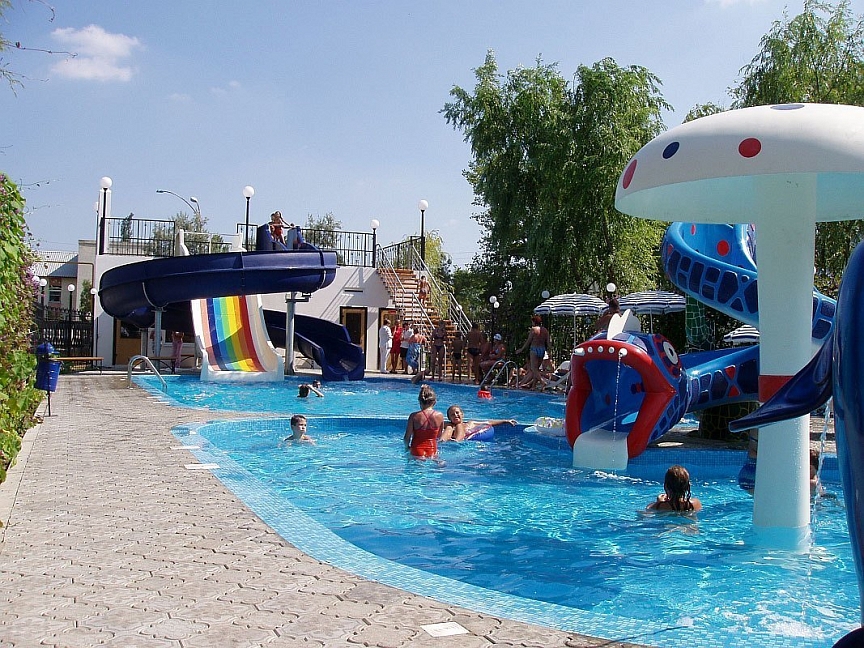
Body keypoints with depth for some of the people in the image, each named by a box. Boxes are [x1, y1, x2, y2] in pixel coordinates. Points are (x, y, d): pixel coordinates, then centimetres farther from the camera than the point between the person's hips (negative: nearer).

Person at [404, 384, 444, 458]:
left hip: (417, 452, -2)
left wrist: (407, 447, 18)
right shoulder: (440, 416, -1)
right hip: (432, 452, 2)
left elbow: (407, 438, -2)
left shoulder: (414, 416, -7)